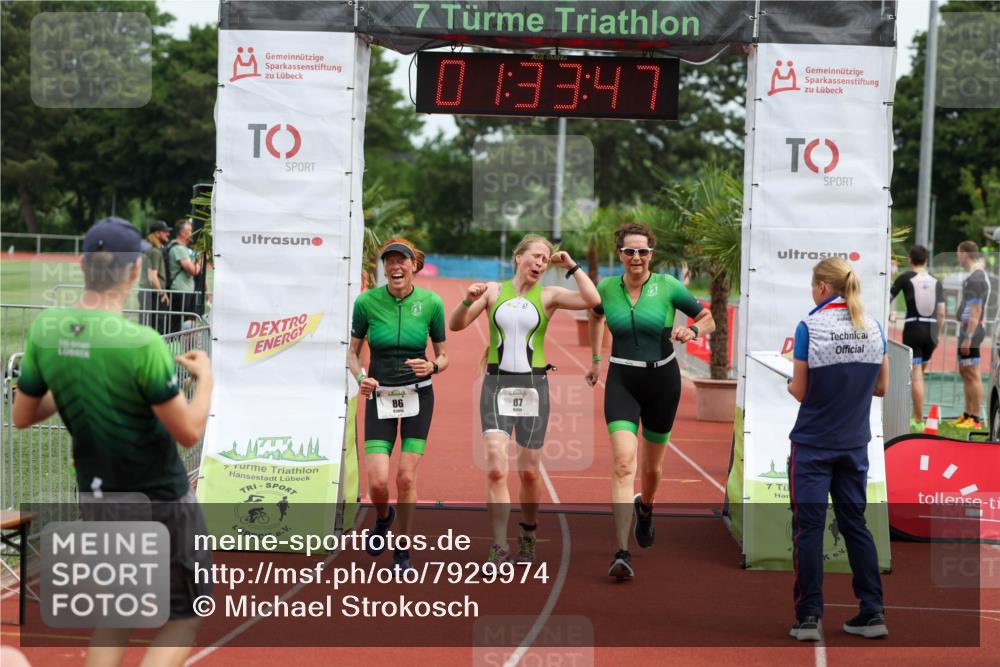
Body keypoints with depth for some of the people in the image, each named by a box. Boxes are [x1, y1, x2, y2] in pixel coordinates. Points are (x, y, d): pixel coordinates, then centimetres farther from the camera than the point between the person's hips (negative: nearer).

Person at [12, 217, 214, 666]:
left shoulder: (44, 330, -8)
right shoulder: (141, 343, -25)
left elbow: (22, 416, 4)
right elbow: (188, 432, -19)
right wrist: (204, 379, -2)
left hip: (97, 497, 6)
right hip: (160, 501, -6)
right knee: (184, 618, 10)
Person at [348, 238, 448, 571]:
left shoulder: (431, 302, -7)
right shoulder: (366, 301, -8)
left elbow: (443, 357, 3)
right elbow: (353, 352, 4)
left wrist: (431, 367, -19)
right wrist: (360, 377, -16)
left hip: (418, 395, 0)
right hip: (380, 396, 0)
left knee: (406, 478, -5)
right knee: (377, 482, -8)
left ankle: (403, 550, 16)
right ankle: (383, 517, 29)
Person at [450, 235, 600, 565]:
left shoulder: (548, 295, 3)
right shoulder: (494, 290, 6)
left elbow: (592, 300, -12)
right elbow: (456, 325, 4)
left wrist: (572, 266, -7)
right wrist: (468, 300, -14)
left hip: (533, 385, 0)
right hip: (497, 384, 0)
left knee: (529, 471, 7)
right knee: (496, 468, -13)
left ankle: (528, 536, 30)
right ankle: (499, 548, -11)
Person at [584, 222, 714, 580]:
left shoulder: (668, 287, -7)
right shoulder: (606, 288, -1)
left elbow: (708, 319, 3)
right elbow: (595, 316, 22)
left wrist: (692, 329, -19)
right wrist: (596, 359, 23)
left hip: (662, 380, 1)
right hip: (621, 381, 0)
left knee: (652, 466, 15)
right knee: (623, 462, -19)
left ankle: (644, 509, 52)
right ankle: (622, 554, -23)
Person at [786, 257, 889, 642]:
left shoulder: (809, 328, -13)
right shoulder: (873, 328, 1)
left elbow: (800, 391, -11)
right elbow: (881, 387, 7)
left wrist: (789, 383, 10)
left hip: (813, 444, -4)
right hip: (854, 444, 5)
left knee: (808, 527, 2)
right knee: (854, 523, 14)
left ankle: (809, 617, 2)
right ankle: (872, 614, 13)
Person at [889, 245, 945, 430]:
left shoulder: (905, 278, -4)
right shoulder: (936, 281, 6)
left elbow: (888, 299, 1)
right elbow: (941, 313, 4)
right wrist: (937, 335, 14)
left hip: (912, 329, -4)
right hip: (931, 331, 4)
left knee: (916, 376, -4)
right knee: (921, 373, 18)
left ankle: (919, 421, -7)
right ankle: (916, 416, 24)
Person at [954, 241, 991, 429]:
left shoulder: (976, 277, -16)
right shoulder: (978, 275, 17)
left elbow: (976, 311, -21)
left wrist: (968, 337, -23)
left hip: (971, 330, -11)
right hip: (968, 330, 11)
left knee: (972, 374, -9)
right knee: (965, 372, 16)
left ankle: (975, 419, -8)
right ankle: (967, 415, 23)